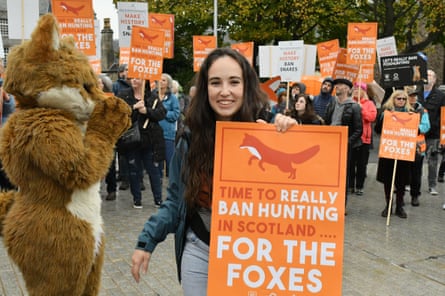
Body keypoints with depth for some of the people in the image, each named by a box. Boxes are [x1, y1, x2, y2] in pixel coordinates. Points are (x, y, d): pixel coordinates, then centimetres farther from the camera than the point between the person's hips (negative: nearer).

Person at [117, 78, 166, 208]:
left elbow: (162, 113, -5)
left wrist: (147, 111, -18)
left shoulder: (152, 97, 6)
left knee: (153, 170, 5)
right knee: (134, 171, 8)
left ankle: (158, 199, 15)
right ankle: (136, 199, 20)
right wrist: (133, 107, -20)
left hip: (150, 140, 0)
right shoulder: (124, 95, 4)